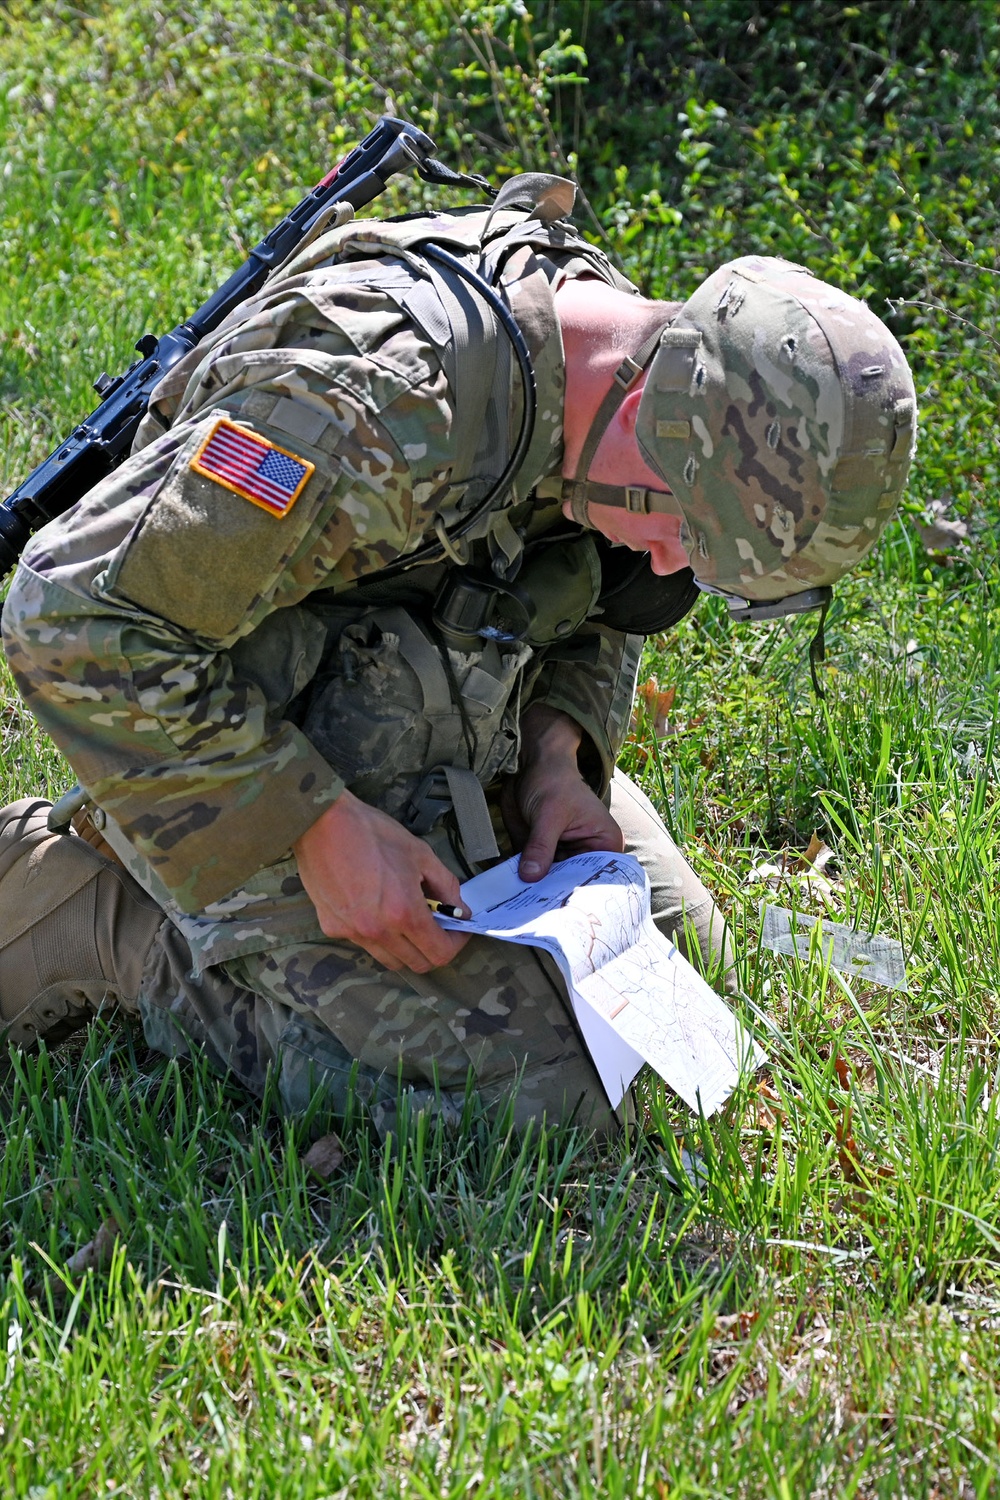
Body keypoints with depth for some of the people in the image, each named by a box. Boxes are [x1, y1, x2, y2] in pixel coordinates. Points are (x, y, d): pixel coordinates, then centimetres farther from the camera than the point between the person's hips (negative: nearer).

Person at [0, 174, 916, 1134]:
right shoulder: (382, 405, -35)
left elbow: (592, 615, 13)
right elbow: (78, 619, -31)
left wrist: (557, 755, -7)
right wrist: (317, 830, -28)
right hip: (252, 758, -9)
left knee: (674, 949, 15)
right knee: (533, 1092, -17)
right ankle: (99, 917, -3)